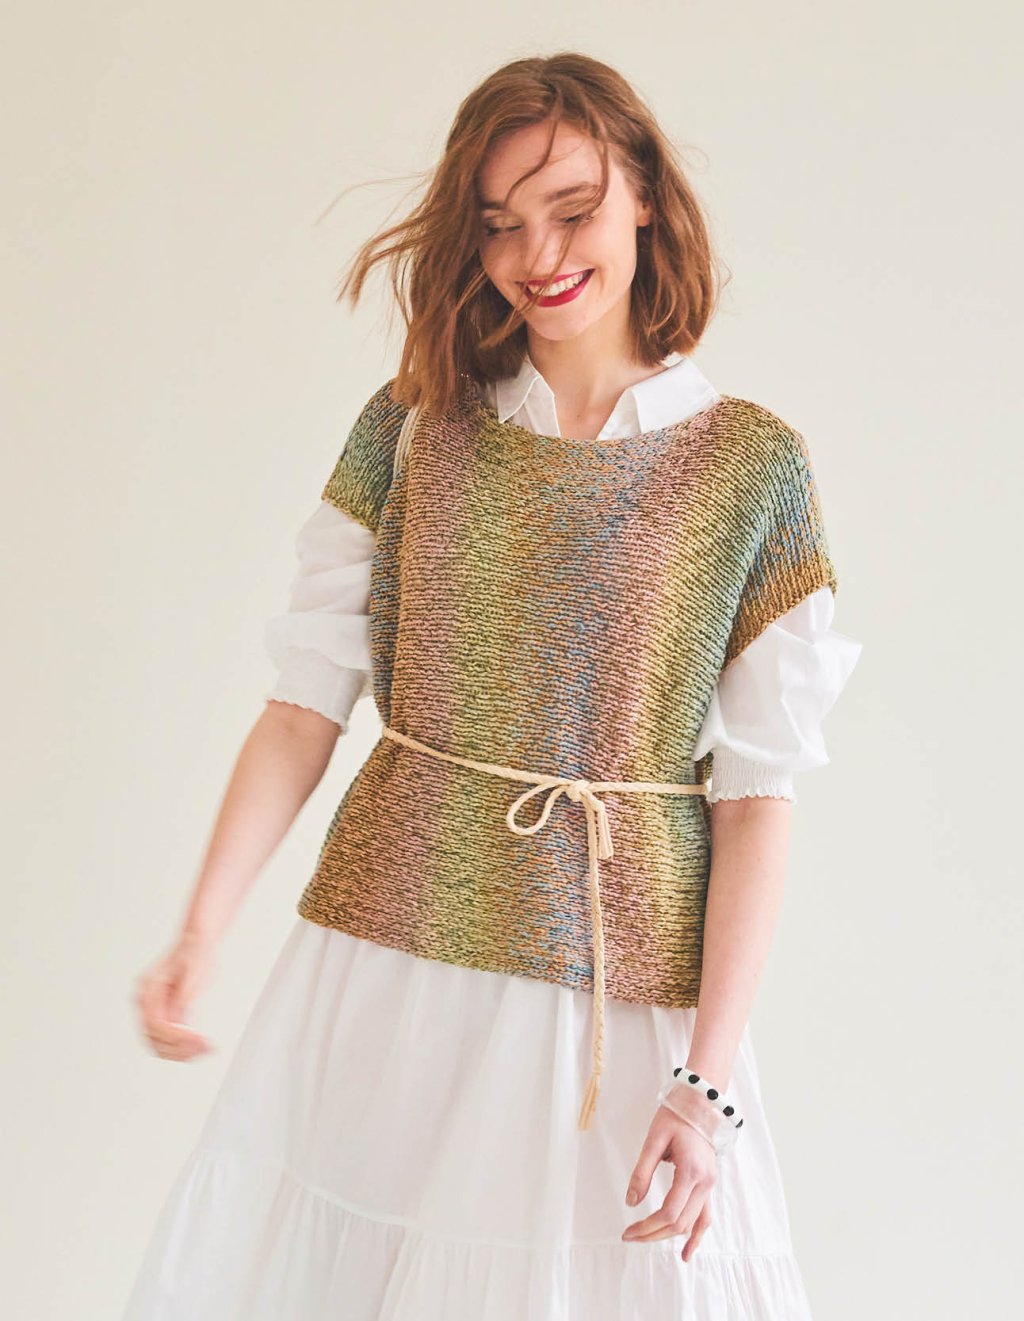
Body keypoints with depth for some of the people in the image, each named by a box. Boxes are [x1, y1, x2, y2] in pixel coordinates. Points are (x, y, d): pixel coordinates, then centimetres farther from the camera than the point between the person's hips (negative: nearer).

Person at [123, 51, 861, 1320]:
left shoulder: (752, 463, -2)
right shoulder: (412, 425, 4)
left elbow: (758, 785, -5)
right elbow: (309, 694, 1)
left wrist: (710, 1081, -11)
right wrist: (201, 930, -11)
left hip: (617, 982, -2)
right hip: (388, 948, 2)